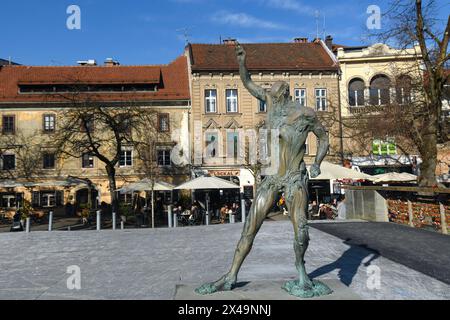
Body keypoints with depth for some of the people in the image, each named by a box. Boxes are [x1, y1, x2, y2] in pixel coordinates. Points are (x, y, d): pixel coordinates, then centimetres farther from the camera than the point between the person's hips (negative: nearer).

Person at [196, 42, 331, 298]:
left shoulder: (306, 114, -3)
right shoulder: (272, 102, 7)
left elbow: (324, 138, 8)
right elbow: (248, 83, 16)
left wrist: (317, 164, -5)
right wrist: (241, 61, 3)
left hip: (296, 178, -3)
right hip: (271, 178, 3)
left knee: (301, 231, -7)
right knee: (250, 228, 1)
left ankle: (301, 272, 21)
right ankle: (231, 277, 10)